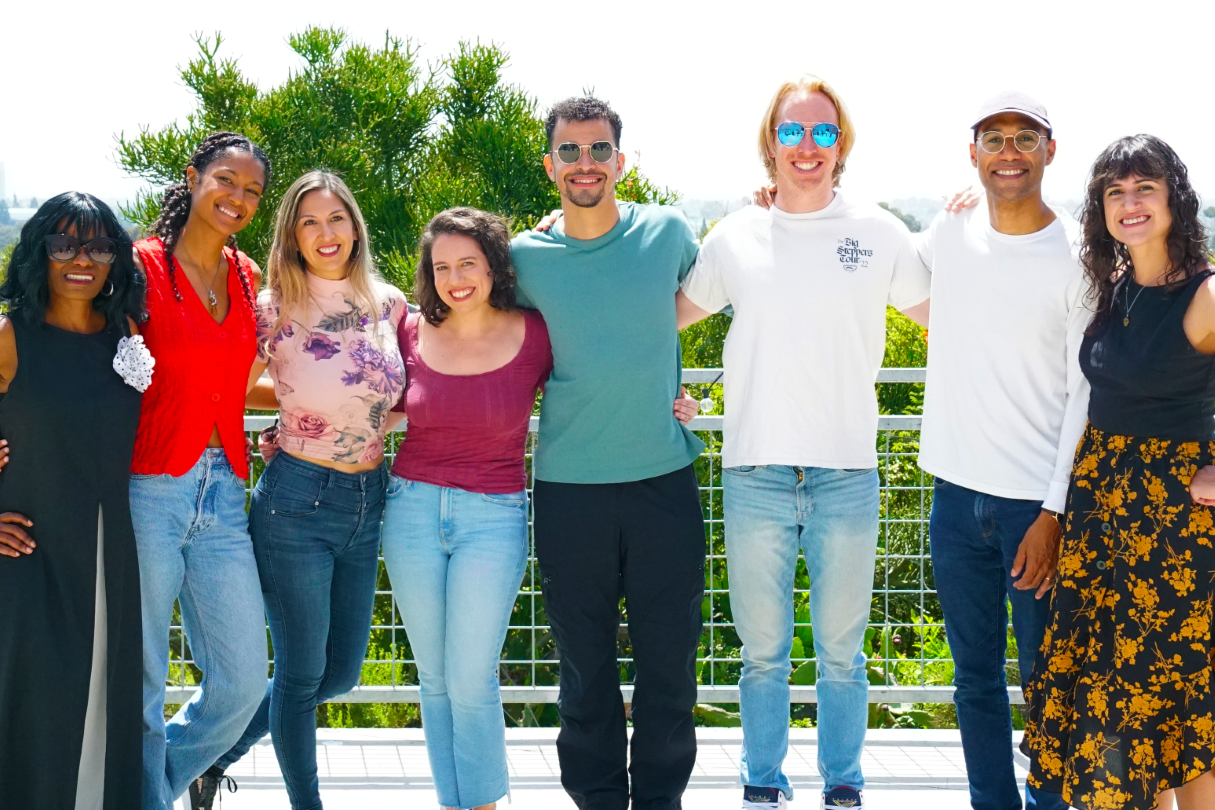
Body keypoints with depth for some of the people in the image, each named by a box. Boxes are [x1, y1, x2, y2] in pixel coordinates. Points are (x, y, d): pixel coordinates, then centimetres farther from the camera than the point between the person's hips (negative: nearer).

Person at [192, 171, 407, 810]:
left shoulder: (390, 303, 3)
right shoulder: (274, 308, -9)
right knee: (301, 673, 3)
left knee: (340, 673, 14)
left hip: (368, 501, 5)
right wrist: (300, 403, -5)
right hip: (296, 502, -5)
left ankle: (220, 749, 35)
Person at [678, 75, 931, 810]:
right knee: (763, 652, 10)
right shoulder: (736, 237, 7)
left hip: (846, 473, 0)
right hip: (756, 472, 1)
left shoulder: (878, 232, 5)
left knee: (842, 653, 9)